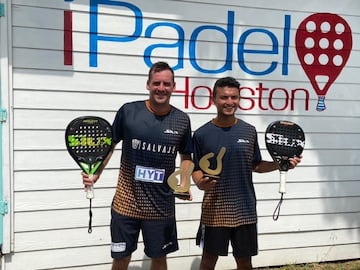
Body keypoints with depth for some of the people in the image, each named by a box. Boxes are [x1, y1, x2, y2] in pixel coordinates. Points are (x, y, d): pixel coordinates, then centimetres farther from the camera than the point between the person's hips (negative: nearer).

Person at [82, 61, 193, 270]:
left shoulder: (182, 120, -1)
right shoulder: (128, 111, -7)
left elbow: (186, 157, 11)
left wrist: (184, 184, -5)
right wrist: (95, 174, -8)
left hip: (162, 205, 1)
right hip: (126, 202, -1)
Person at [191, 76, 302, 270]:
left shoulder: (249, 131, 2)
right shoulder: (202, 134, -5)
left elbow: (255, 166, 10)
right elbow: (197, 169, 1)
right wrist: (200, 182, -20)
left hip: (245, 209, 2)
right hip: (214, 210, -2)